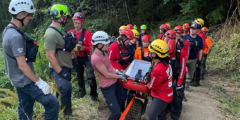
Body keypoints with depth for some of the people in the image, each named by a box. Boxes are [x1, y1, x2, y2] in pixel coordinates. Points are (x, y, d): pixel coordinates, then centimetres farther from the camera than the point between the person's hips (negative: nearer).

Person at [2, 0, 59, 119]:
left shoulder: (8, 30, 7)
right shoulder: (16, 36, -25)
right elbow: (22, 65, -25)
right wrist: (40, 82, -19)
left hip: (19, 80, 10)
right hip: (25, 81, -10)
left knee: (25, 109, 20)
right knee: (52, 103, -6)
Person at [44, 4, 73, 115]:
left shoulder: (61, 29, 6)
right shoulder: (51, 34, -24)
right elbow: (50, 56, -26)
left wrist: (72, 42, 5)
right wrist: (61, 72, -26)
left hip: (66, 67, 10)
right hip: (58, 69, -9)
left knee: (64, 88, 24)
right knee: (66, 87, -30)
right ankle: (67, 112, -9)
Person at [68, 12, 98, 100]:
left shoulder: (87, 33, -13)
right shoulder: (71, 33, -4)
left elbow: (92, 46, -15)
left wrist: (83, 48, -31)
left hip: (86, 57, -4)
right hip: (77, 58, 4)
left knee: (90, 77, -10)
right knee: (79, 76, 17)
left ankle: (93, 94, 9)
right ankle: (82, 91, 39)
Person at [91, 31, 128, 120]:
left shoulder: (102, 52, 2)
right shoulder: (95, 58, -27)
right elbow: (107, 75, -22)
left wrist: (117, 71, -1)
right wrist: (120, 76, -9)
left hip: (115, 82, 9)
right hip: (108, 87, -9)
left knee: (119, 103, 24)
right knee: (116, 113, -7)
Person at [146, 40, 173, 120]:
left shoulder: (158, 69, -33)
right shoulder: (165, 63, -5)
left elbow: (153, 87, -18)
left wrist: (147, 84, 0)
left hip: (161, 97, -10)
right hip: (167, 94, 10)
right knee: (160, 113, 31)